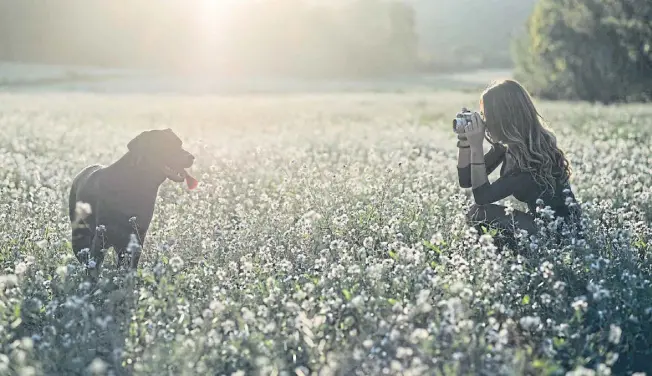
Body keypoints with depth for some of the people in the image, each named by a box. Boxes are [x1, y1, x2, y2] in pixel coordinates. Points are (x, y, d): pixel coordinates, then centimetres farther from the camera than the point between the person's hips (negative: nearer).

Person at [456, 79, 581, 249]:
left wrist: (476, 147, -24)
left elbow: (482, 197, -24)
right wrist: (464, 141, -6)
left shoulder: (535, 153, -26)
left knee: (479, 214, -17)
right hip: (539, 220, 9)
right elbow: (466, 180, 6)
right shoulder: (507, 145, -1)